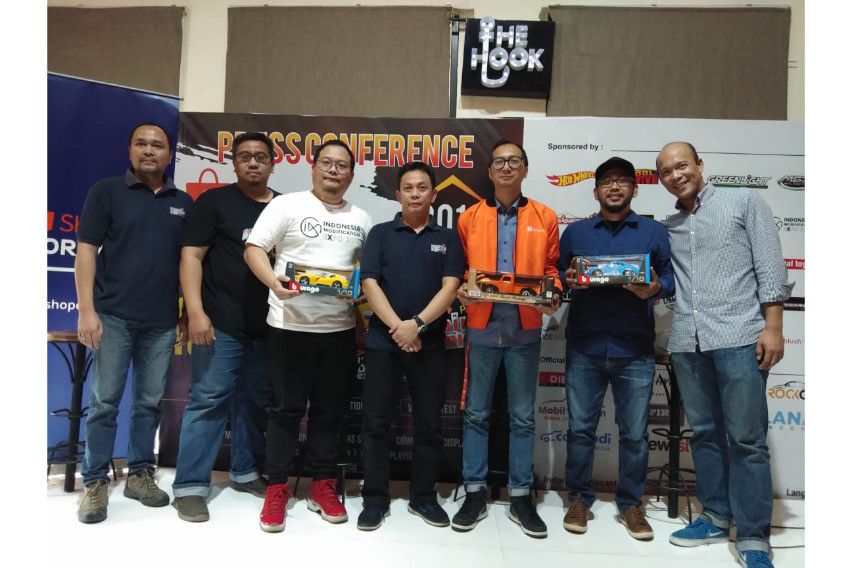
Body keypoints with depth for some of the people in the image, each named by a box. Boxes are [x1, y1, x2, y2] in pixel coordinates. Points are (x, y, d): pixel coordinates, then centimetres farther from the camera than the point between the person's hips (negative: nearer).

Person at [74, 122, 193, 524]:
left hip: (162, 321, 3)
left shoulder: (183, 203, 11)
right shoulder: (106, 191, 3)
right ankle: (95, 482, 15)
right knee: (104, 401, 3)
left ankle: (139, 474, 23)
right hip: (113, 316, -3)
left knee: (150, 402, 10)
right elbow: (86, 251, -3)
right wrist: (86, 310, -11)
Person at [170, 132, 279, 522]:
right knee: (208, 400, -2)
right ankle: (190, 486, 7)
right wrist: (196, 312, -14)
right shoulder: (215, 201, 1)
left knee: (256, 401, 12)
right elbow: (191, 256, -4)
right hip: (222, 324, -4)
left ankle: (246, 472, 26)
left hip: (269, 326, 4)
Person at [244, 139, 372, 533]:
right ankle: (276, 489, 17)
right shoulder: (286, 205, 0)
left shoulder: (361, 219, 13)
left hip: (340, 328, 4)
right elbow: (254, 249, -6)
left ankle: (323, 486, 24)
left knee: (330, 410, 11)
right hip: (290, 325, -4)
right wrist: (273, 281, -24)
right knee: (286, 409, 4)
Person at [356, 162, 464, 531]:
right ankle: (375, 498, 17)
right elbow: (369, 283, -3)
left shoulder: (447, 238, 8)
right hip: (382, 340, 0)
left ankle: (424, 496, 23)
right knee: (376, 421, 4)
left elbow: (450, 287, -3)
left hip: (429, 344, 1)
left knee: (429, 423, 8)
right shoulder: (380, 234, 7)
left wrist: (417, 324, -16)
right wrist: (397, 326, -14)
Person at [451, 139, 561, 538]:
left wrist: (552, 297, -10)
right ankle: (474, 494, 20)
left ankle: (521, 497, 22)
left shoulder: (545, 218, 6)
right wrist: (460, 291, -12)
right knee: (476, 413, 7)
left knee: (523, 416, 8)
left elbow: (551, 268, 8)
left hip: (525, 329, 0)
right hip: (482, 326, 0)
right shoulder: (469, 218, 7)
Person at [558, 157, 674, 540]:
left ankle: (631, 504, 23)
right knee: (580, 427, 7)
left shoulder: (655, 231, 9)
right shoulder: (575, 232, 11)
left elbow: (672, 276, 6)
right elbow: (556, 275, 10)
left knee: (634, 432, 7)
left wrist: (655, 289, -14)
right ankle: (579, 499, 22)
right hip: (584, 349, 1)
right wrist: (568, 282, -12)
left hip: (635, 351, 0)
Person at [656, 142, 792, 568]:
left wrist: (773, 327, -8)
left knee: (746, 437, -1)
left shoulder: (745, 202, 6)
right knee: (704, 433, 11)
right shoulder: (666, 227, 17)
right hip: (687, 342, 4)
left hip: (739, 336, -4)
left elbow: (771, 267, -1)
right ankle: (716, 517, 23)